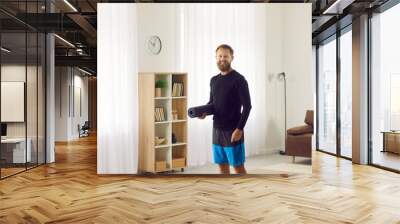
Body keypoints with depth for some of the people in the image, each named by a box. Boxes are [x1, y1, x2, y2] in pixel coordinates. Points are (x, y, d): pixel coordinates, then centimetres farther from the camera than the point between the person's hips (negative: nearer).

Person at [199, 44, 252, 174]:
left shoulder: (238, 79, -10)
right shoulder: (214, 80, 11)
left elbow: (247, 106, -13)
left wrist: (239, 129, -20)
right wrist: (204, 112, -1)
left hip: (233, 130, -7)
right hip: (217, 129, 7)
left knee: (238, 166, 0)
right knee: (222, 165, 12)